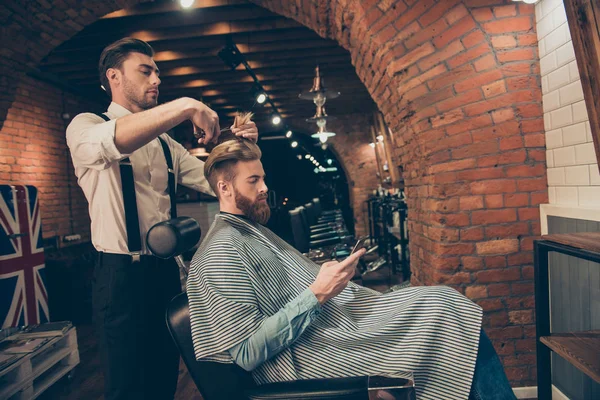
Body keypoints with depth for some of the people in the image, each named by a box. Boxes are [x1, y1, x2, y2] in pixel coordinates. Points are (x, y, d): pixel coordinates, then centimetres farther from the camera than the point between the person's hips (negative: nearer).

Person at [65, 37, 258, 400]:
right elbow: (111, 140, -28)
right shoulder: (85, 126, -3)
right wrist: (186, 107, -31)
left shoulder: (166, 145, 14)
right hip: (121, 275, -6)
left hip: (167, 271, 6)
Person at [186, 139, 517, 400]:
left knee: (447, 304, 1)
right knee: (447, 311, -10)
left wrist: (327, 280, 0)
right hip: (303, 354, -9)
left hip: (332, 316, 9)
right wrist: (317, 295, -22)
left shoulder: (253, 230, 16)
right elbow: (247, 353, -21)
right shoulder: (221, 252, -15)